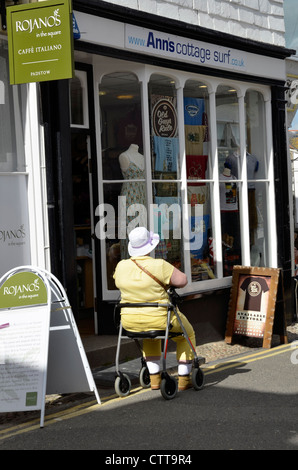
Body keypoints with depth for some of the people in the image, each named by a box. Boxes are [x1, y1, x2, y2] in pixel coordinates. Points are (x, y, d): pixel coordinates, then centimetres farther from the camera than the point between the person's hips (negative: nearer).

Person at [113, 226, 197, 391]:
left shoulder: (121, 266, -5)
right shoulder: (159, 265, -20)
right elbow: (182, 280, -14)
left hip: (130, 321, 5)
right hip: (159, 319, -5)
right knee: (187, 335, 24)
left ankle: (155, 380, 33)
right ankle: (183, 380, 22)